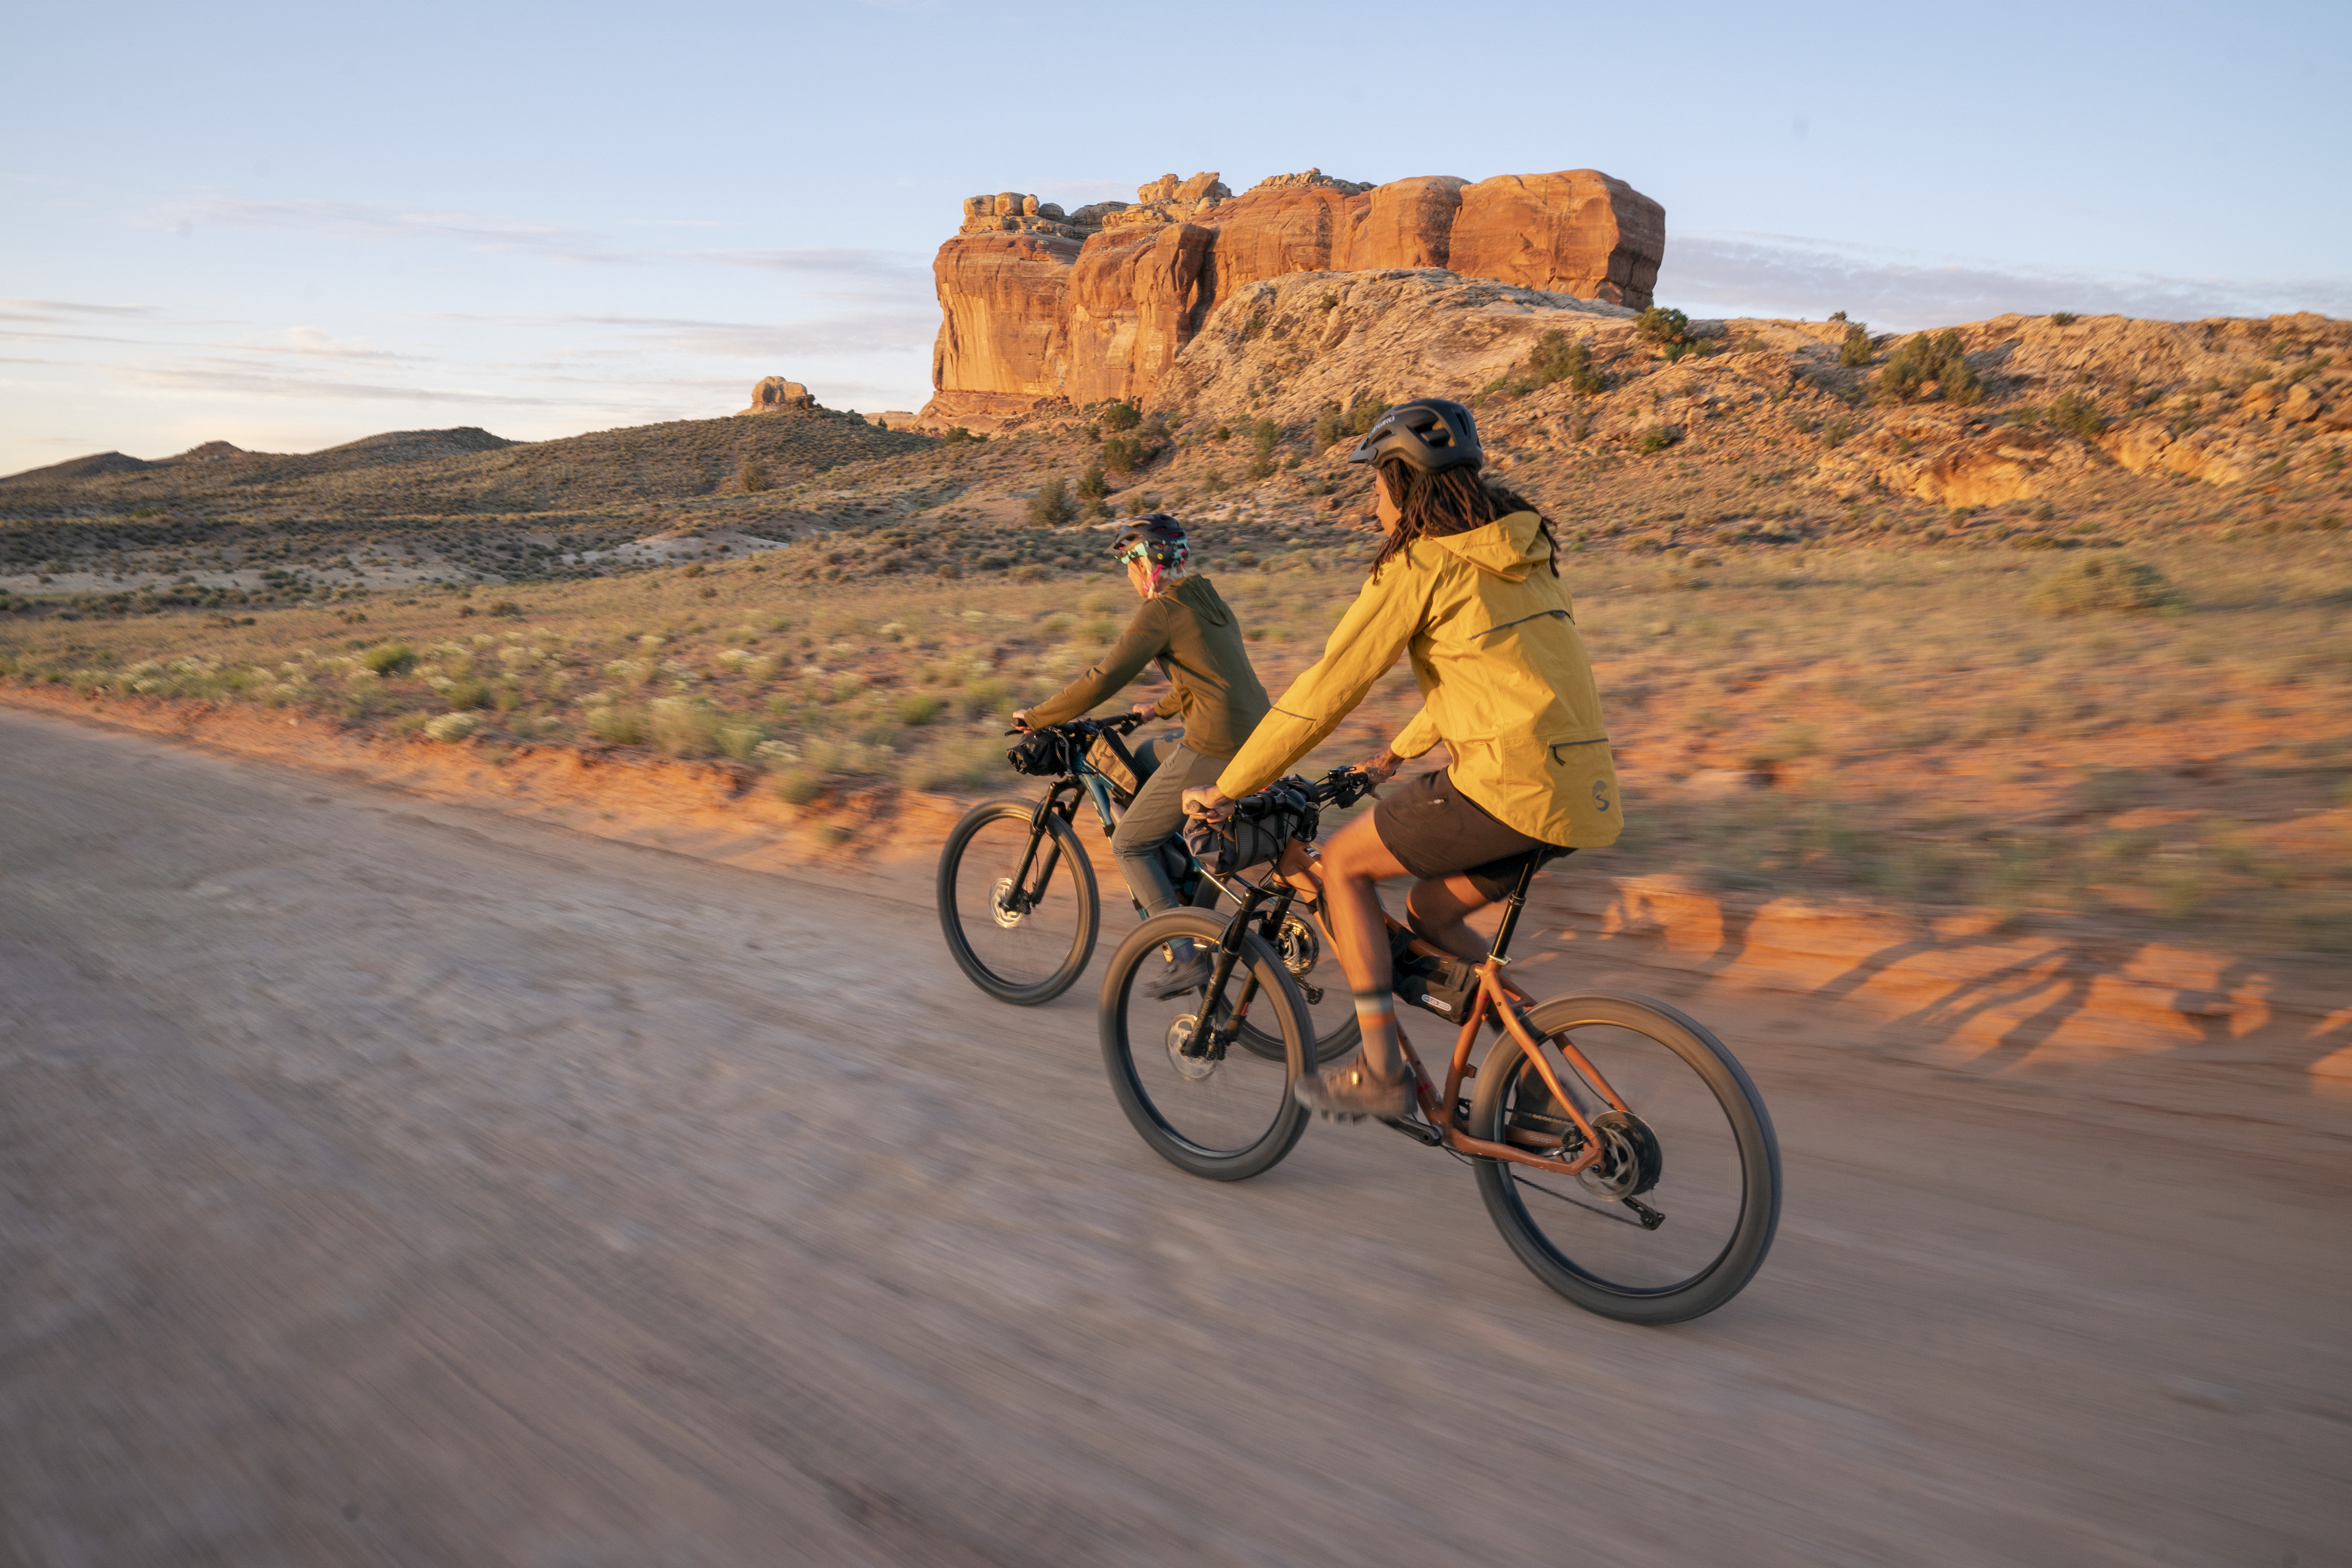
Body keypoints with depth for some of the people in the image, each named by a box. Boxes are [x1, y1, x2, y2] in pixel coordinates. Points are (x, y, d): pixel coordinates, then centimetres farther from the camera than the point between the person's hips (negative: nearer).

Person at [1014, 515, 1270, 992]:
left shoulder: (1162, 611, -9)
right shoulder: (1210, 601, 17)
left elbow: (1102, 680, -13)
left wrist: (1036, 717, -2)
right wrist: (1163, 707, 44)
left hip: (1214, 750, -9)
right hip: (1258, 739, 9)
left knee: (1130, 844, 4)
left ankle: (1189, 958, 1)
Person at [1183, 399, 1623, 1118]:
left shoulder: (1419, 564, -6)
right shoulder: (1520, 552, 19)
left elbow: (1327, 688, -6)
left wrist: (1226, 787, 2)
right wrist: (1399, 750, 40)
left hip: (1509, 784, -8)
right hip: (1582, 788, 9)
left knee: (1343, 864, 8)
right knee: (1430, 912, 23)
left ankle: (1380, 1071, 9)